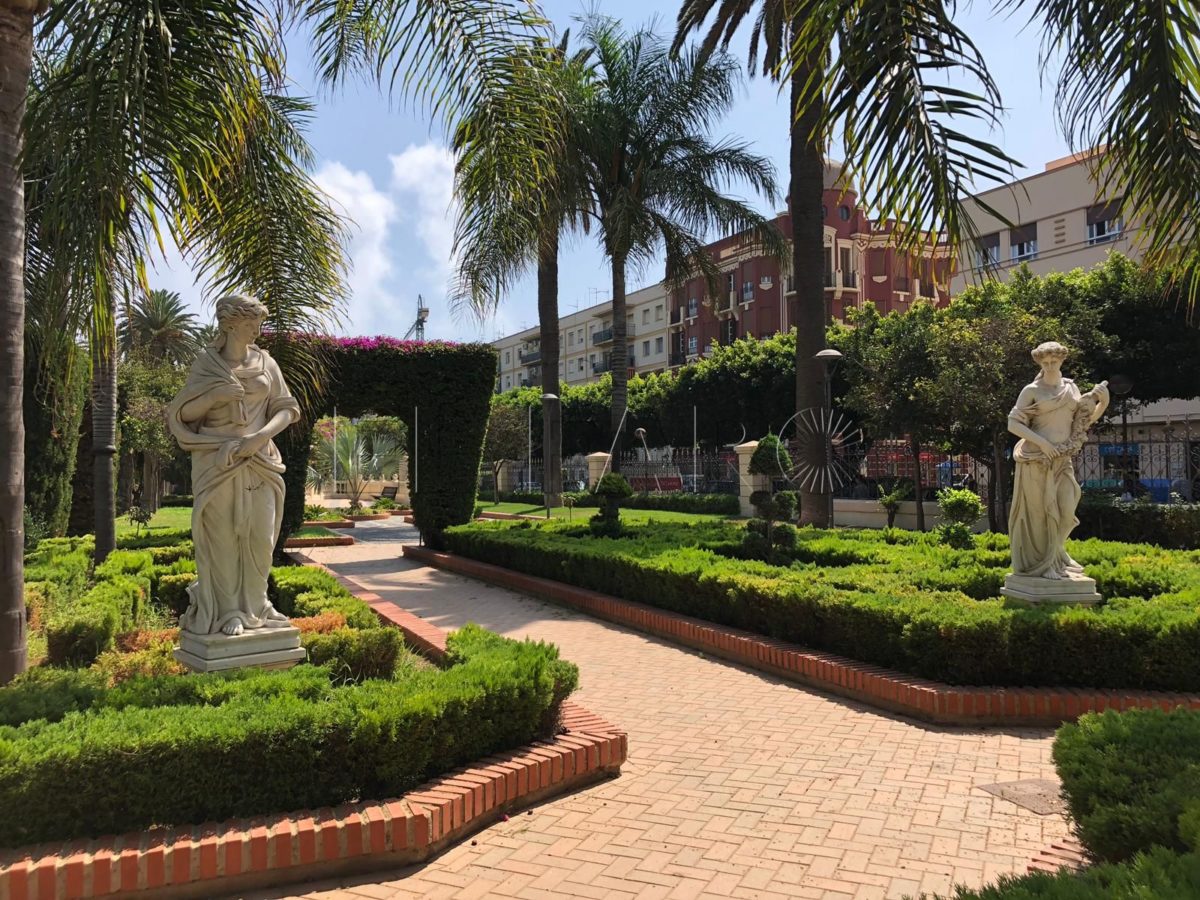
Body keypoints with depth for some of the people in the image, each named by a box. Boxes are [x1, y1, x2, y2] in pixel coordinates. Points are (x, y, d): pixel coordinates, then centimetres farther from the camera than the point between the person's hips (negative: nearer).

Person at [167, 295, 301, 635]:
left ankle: (254, 606, 18)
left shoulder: (265, 362, 9)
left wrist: (262, 435, -10)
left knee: (260, 536, 3)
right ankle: (228, 611, 10)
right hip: (217, 460, -2)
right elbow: (183, 413, 3)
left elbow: (287, 408, 6)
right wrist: (214, 395, -12)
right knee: (222, 535, -1)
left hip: (259, 461, 2)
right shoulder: (205, 362, 3)